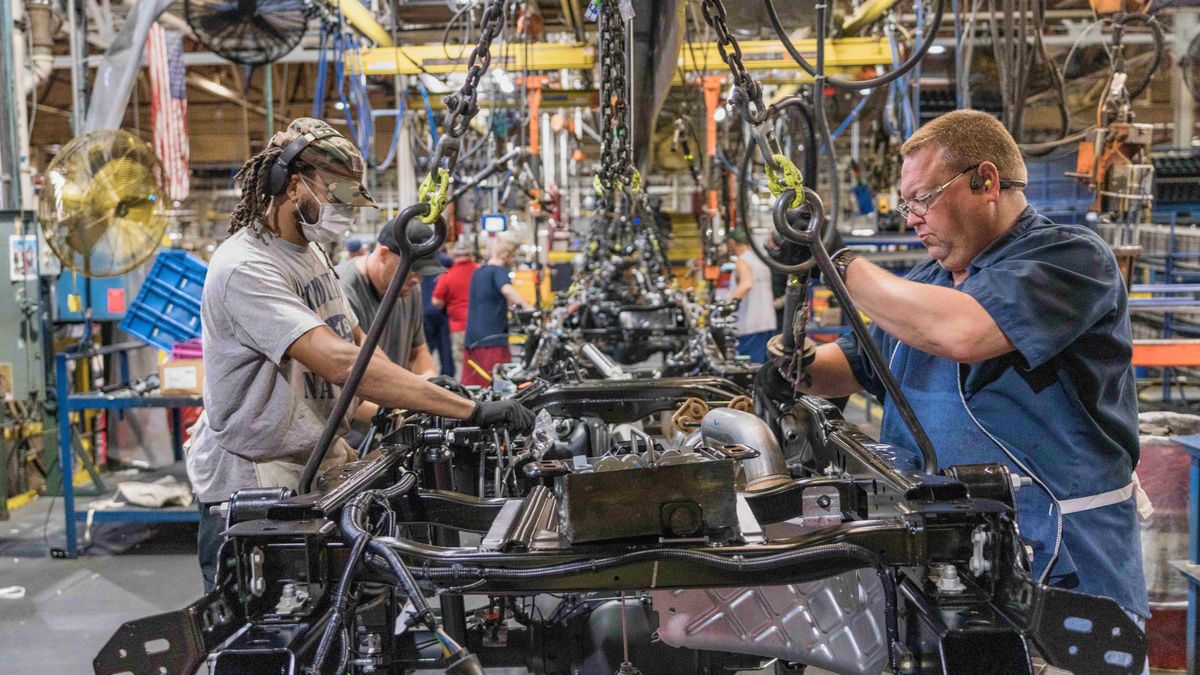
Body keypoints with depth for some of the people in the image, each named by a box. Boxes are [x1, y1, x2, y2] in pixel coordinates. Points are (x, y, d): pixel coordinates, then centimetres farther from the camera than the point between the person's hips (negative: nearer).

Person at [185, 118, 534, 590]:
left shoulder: (312, 251, 11)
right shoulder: (244, 268, -22)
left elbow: (356, 341, 19)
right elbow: (340, 362, -33)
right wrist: (472, 411, -36)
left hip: (317, 472, 9)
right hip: (249, 489, -8)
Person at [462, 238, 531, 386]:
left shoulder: (478, 272, 20)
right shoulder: (499, 270, -6)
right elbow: (507, 289, -29)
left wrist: (510, 303, 47)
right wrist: (526, 306, -40)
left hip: (471, 339, 8)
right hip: (492, 339, -8)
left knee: (471, 386, 8)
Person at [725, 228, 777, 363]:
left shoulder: (743, 262, -9)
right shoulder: (761, 261, 17)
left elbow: (747, 284, -31)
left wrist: (729, 301, -40)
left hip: (750, 326, -9)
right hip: (769, 323, 9)